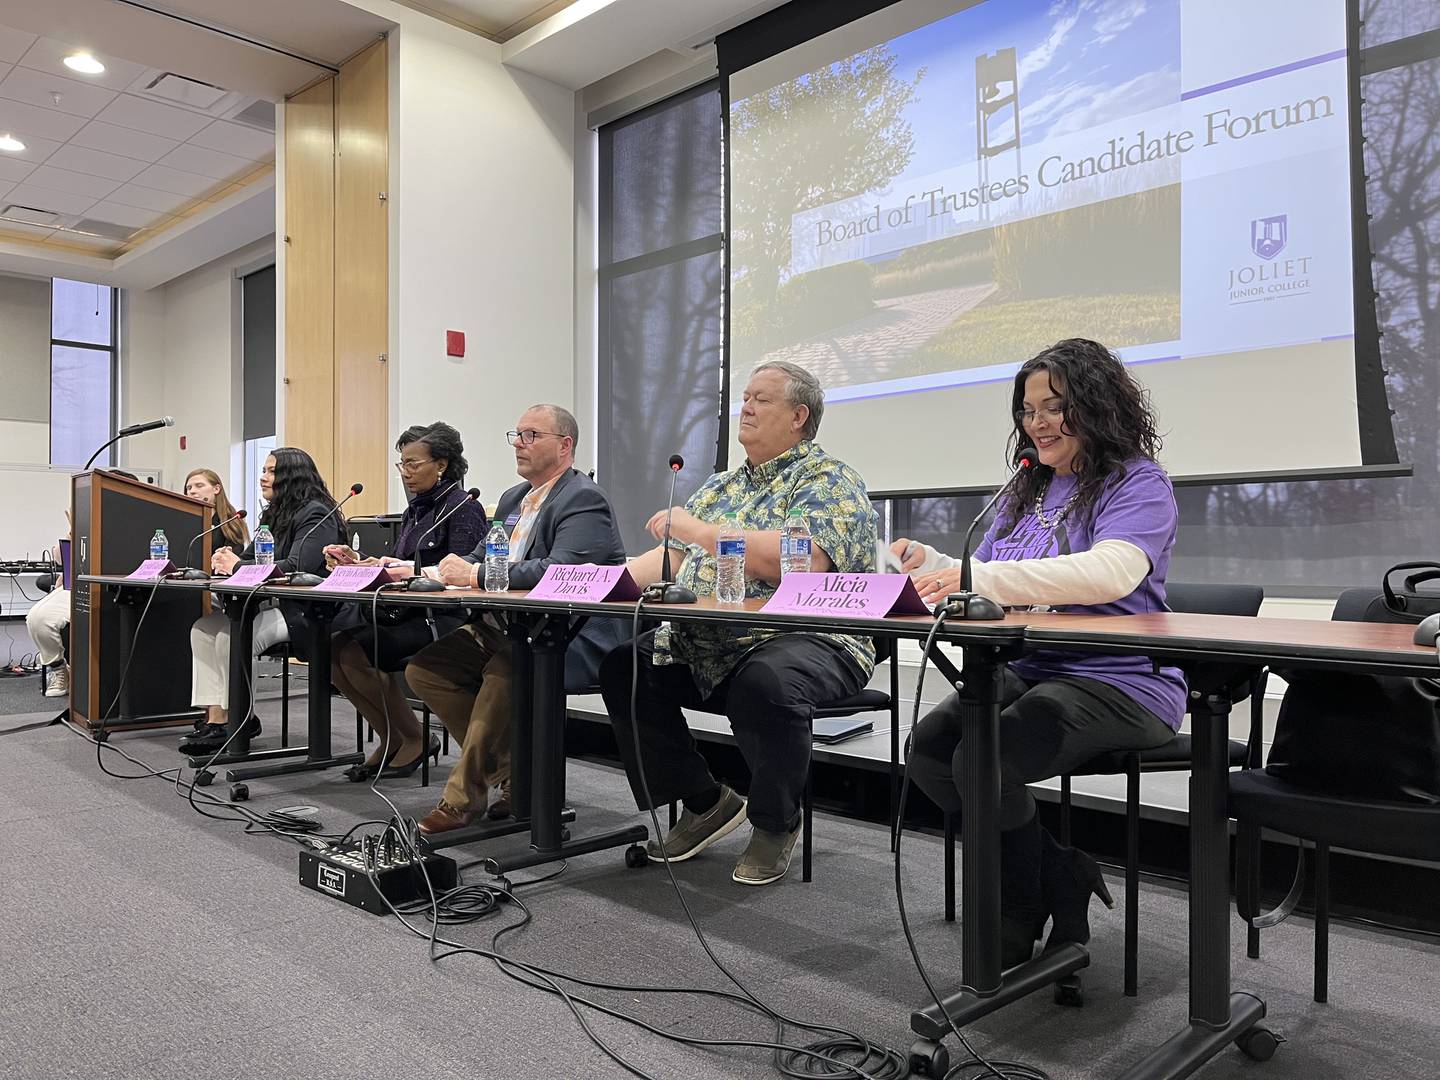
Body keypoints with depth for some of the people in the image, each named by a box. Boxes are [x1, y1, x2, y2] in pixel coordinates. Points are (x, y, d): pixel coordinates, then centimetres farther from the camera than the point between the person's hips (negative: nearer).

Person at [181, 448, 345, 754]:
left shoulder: (316, 514, -10)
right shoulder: (274, 514, 20)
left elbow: (297, 567, -23)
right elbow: (251, 557, 20)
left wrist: (238, 566, -18)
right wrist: (227, 560, -5)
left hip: (306, 613, -10)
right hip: (272, 603, 10)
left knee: (232, 635, -27)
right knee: (203, 628, -5)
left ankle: (241, 721, -11)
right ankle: (215, 719, -10)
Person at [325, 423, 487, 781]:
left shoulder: (463, 508, -9)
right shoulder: (415, 510, 18)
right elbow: (398, 567, 19)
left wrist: (410, 569, -23)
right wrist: (359, 562, 4)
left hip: (444, 621, -8)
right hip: (406, 615, 9)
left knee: (354, 653, -23)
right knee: (333, 648, -11)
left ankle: (415, 740, -4)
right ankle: (389, 740, 2)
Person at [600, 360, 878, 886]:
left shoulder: (830, 481, -4)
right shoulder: (720, 486, 20)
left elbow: (802, 560, -24)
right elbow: (668, 558, 17)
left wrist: (698, 531, -18)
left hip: (807, 640, -7)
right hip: (705, 646, 8)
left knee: (764, 682, -37)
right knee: (624, 668, -5)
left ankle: (776, 822, -7)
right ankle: (705, 803, 9)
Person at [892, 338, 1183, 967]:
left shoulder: (1138, 484, -5)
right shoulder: (1026, 491, 19)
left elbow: (1111, 572, -26)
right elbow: (981, 585, 18)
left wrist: (982, 576, -33)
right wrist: (931, 566, -4)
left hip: (1121, 685, -7)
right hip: (1029, 672, 7)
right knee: (928, 747, -18)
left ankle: (1018, 925, 2)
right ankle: (1061, 878, 0)